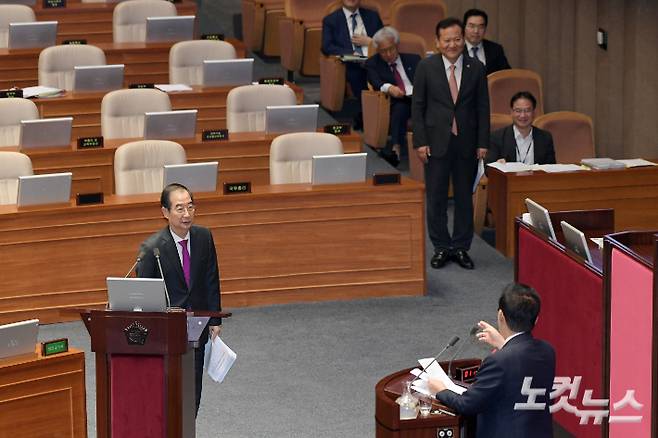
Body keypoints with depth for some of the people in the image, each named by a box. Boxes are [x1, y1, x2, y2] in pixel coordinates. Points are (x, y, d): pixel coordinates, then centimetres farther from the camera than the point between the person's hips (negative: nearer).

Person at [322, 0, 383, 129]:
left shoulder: (372, 16, 21)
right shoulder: (330, 20, 13)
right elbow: (327, 47, -1)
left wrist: (369, 41, 0)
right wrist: (351, 53, -14)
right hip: (351, 65, -1)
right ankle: (363, 119, -14)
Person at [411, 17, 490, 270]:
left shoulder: (476, 69, 2)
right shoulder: (426, 67, -2)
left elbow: (483, 108, 5)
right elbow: (417, 107, 0)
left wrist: (483, 143, -1)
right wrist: (420, 142, -7)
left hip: (467, 143, 1)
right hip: (436, 142, -1)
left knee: (465, 197, 7)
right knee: (436, 198, 4)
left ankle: (461, 247, 17)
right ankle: (441, 247, 14)